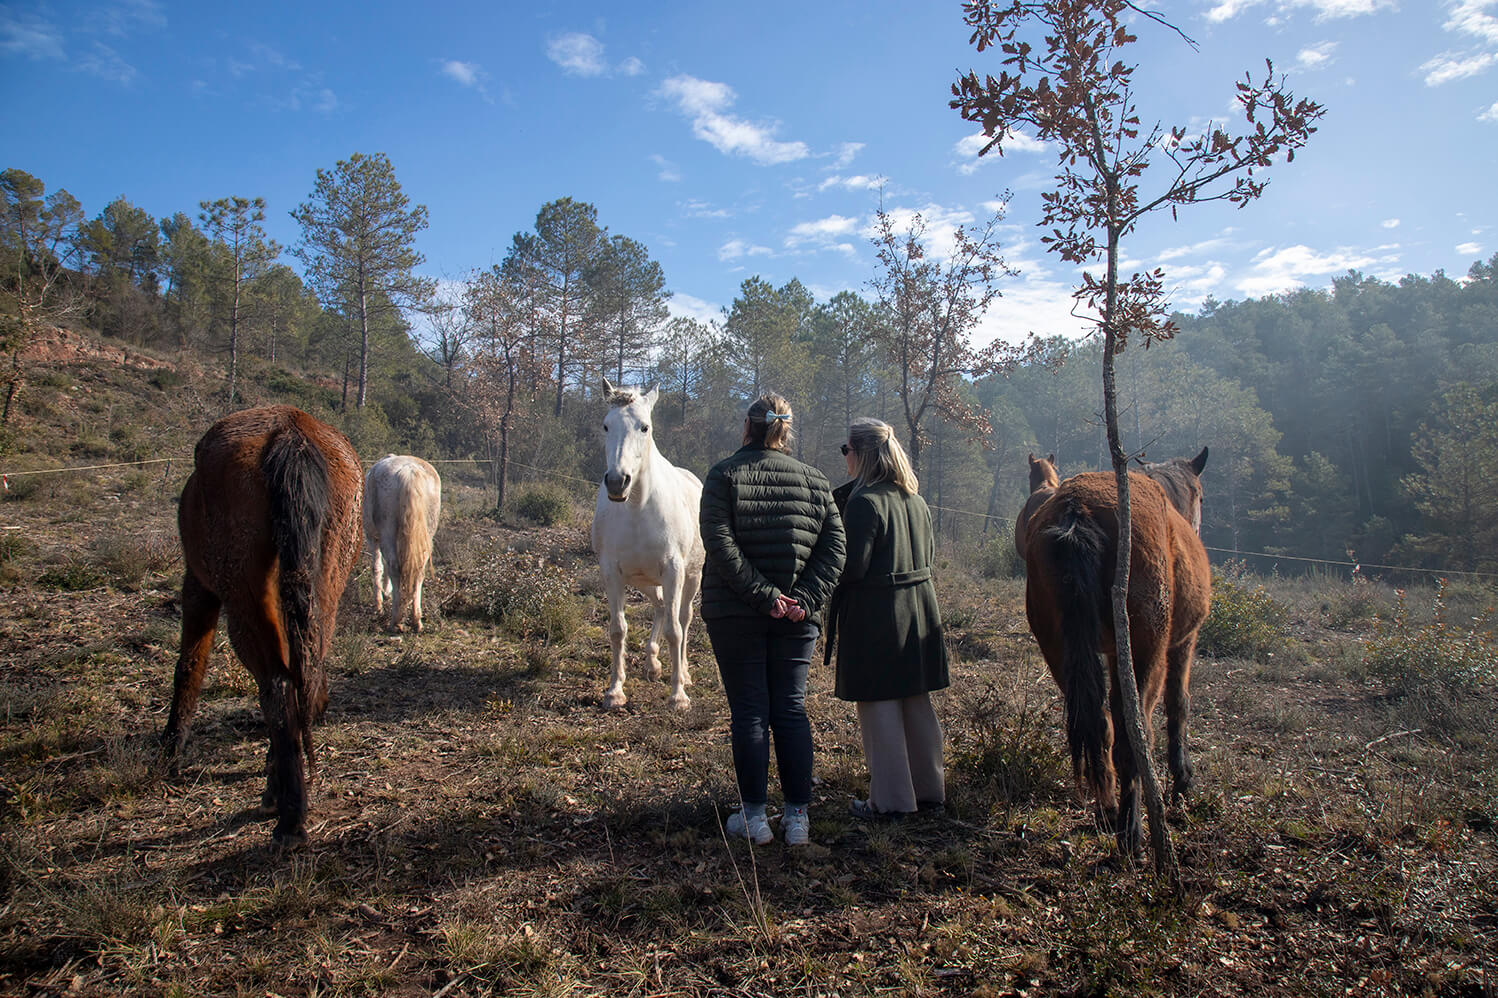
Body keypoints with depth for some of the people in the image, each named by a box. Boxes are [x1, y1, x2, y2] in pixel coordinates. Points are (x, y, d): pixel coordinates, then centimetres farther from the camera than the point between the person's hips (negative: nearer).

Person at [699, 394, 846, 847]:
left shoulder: (724, 474, -4)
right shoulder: (814, 480, 6)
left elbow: (719, 542, -16)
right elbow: (834, 546, -2)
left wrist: (763, 594, -16)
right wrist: (804, 599, -8)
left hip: (734, 614, -2)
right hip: (796, 619, 3)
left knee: (749, 713, 6)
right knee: (791, 711, 11)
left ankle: (754, 817, 14)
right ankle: (798, 817, 16)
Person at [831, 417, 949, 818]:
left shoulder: (864, 501, -17)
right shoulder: (915, 499, 8)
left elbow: (852, 566, -20)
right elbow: (929, 554, 15)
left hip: (875, 613, -8)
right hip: (919, 608, 8)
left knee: (879, 705, 3)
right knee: (916, 703, 16)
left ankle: (891, 799, 11)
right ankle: (930, 790, 27)